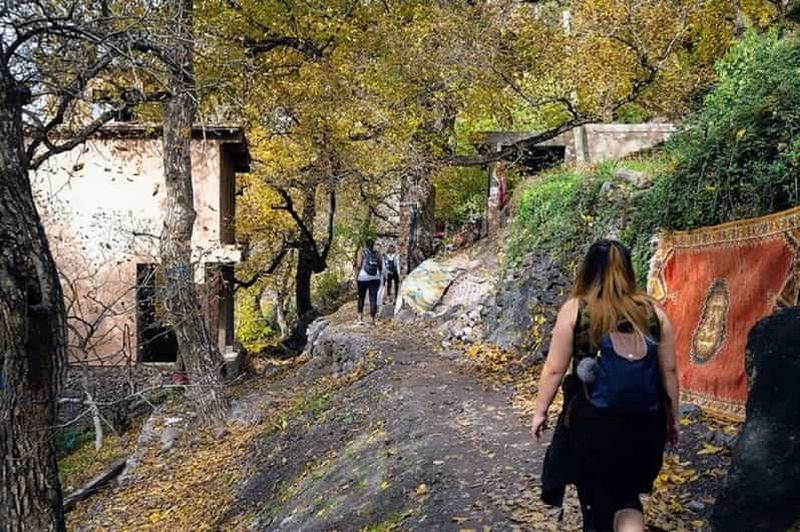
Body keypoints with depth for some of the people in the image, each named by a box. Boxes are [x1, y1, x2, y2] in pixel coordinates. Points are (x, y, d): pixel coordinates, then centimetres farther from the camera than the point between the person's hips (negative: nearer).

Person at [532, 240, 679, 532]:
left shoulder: (574, 309, -5)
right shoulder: (653, 311, 2)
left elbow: (554, 369, -5)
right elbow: (669, 370, 6)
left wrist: (540, 411, 6)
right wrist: (672, 419, 16)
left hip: (592, 422, -3)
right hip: (643, 423, 3)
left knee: (596, 500, 14)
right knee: (626, 492, 21)